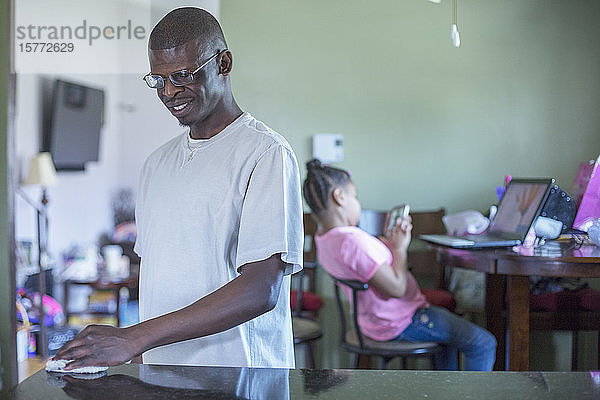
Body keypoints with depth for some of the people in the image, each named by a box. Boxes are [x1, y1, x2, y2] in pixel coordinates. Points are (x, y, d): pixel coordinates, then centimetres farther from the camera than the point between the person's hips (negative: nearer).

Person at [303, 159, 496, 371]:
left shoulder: (323, 238, 2)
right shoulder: (354, 241, -31)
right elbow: (396, 288, -29)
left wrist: (389, 239, 1)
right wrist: (400, 247, -15)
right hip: (398, 323, -11)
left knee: (448, 320, 34)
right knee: (484, 344, -8)